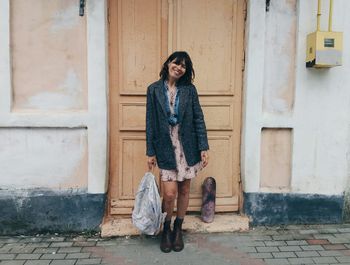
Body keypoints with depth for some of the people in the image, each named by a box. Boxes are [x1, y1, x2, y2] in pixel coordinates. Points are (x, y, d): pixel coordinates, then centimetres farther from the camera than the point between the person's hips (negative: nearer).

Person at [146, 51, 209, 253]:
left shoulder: (189, 89, 3)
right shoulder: (154, 89, 2)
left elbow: (199, 119, 1)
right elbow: (150, 123, 2)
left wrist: (204, 148, -5)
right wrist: (150, 152, 0)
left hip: (187, 147, 1)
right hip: (166, 148, -1)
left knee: (184, 190, 11)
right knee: (170, 193, -5)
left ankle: (178, 230, 32)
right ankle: (166, 229, 24)